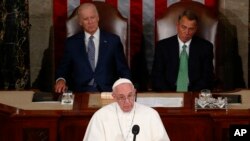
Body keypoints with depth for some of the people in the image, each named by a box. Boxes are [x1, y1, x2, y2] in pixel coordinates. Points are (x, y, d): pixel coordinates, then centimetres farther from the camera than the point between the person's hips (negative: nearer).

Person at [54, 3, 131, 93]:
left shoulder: (113, 40, 11)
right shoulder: (71, 42, 13)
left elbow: (123, 70, 10)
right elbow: (63, 69, 15)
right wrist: (60, 80, -8)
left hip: (107, 92, 0)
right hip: (80, 93, 0)